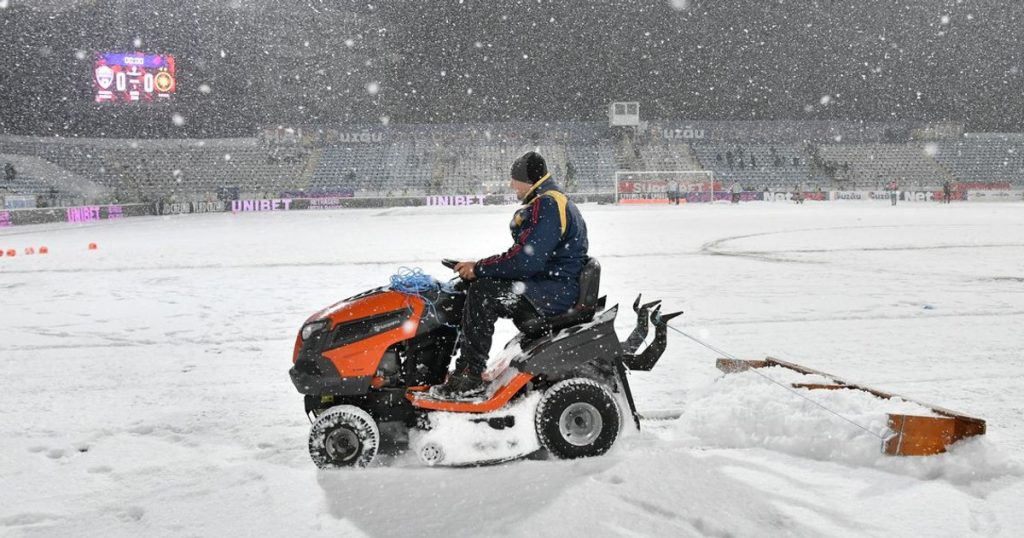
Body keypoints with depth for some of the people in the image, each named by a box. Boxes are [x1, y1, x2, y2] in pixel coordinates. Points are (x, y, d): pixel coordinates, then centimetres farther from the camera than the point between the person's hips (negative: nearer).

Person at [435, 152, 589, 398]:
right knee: (479, 290, 9)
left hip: (556, 292, -11)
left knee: (482, 292, -23)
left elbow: (525, 259, -25)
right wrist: (480, 268, 10)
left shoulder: (548, 206, -16)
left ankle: (471, 378, -22)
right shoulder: (547, 202, 19)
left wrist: (478, 268, -14)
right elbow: (525, 255, 21)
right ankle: (462, 367, 4)